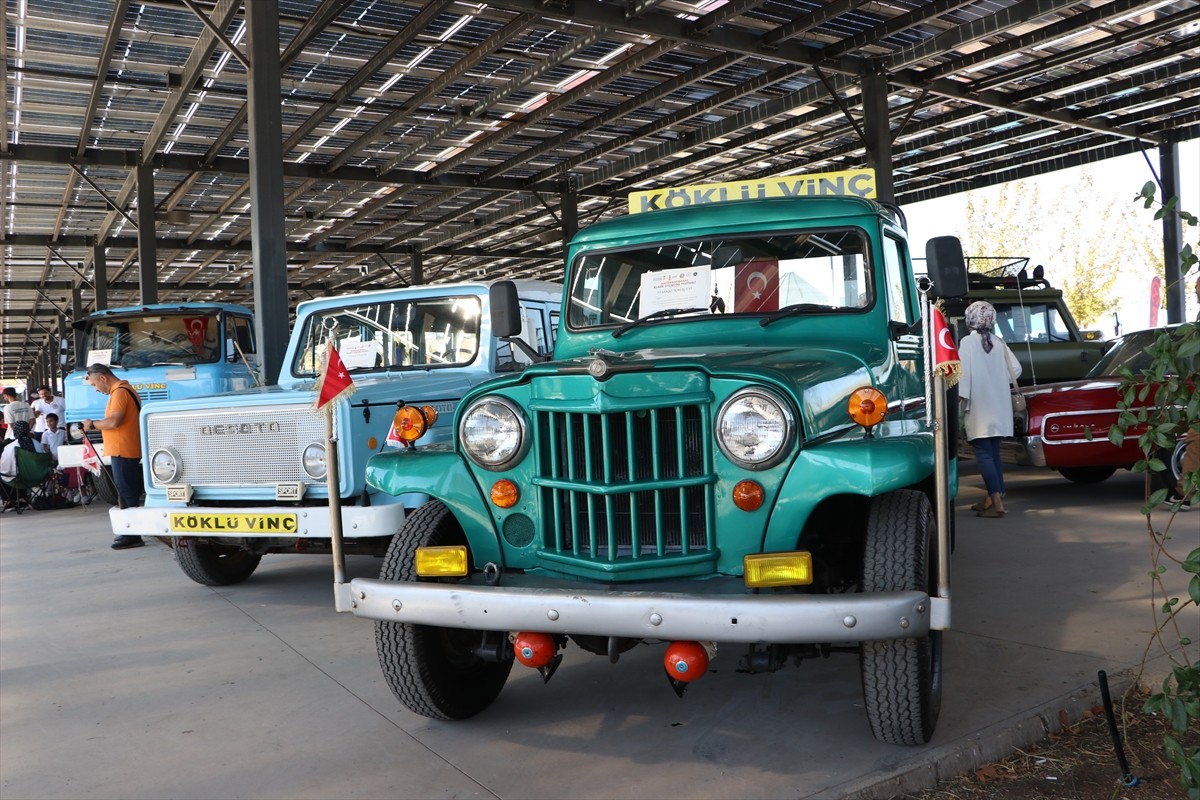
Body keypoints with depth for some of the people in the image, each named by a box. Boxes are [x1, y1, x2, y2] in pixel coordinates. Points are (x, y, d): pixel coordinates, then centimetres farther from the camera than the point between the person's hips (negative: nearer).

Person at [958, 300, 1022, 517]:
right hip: (999, 408, 6)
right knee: (993, 451, 15)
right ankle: (993, 496, 20)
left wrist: (960, 398, -11)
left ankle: (997, 502, -13)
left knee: (983, 452, -6)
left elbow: (964, 373, -15)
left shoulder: (968, 342, -9)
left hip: (979, 408, -6)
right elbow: (1015, 370, 7)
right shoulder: (998, 342, 6)